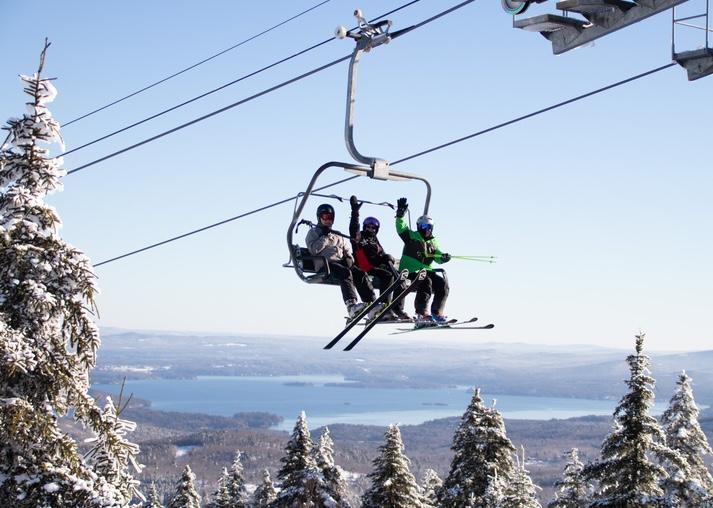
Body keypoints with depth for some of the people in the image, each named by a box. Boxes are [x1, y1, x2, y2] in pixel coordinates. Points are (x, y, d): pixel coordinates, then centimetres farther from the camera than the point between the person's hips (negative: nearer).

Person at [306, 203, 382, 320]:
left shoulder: (338, 235, 34)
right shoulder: (313, 232, 17)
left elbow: (346, 249, 29)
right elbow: (313, 250, -1)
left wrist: (349, 258, 7)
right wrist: (325, 237, -3)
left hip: (341, 262, 6)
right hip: (326, 263, -6)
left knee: (360, 274, -23)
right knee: (346, 273, -36)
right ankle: (351, 306, -54)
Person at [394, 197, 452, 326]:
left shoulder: (432, 242, 19)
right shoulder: (412, 236, 2)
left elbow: (437, 256, 16)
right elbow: (401, 229, -14)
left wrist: (443, 257, -8)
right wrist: (400, 215, -29)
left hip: (426, 271, 7)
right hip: (410, 271, -7)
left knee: (443, 284, -9)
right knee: (426, 282, -31)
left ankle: (437, 313, -1)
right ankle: (422, 315, -36)